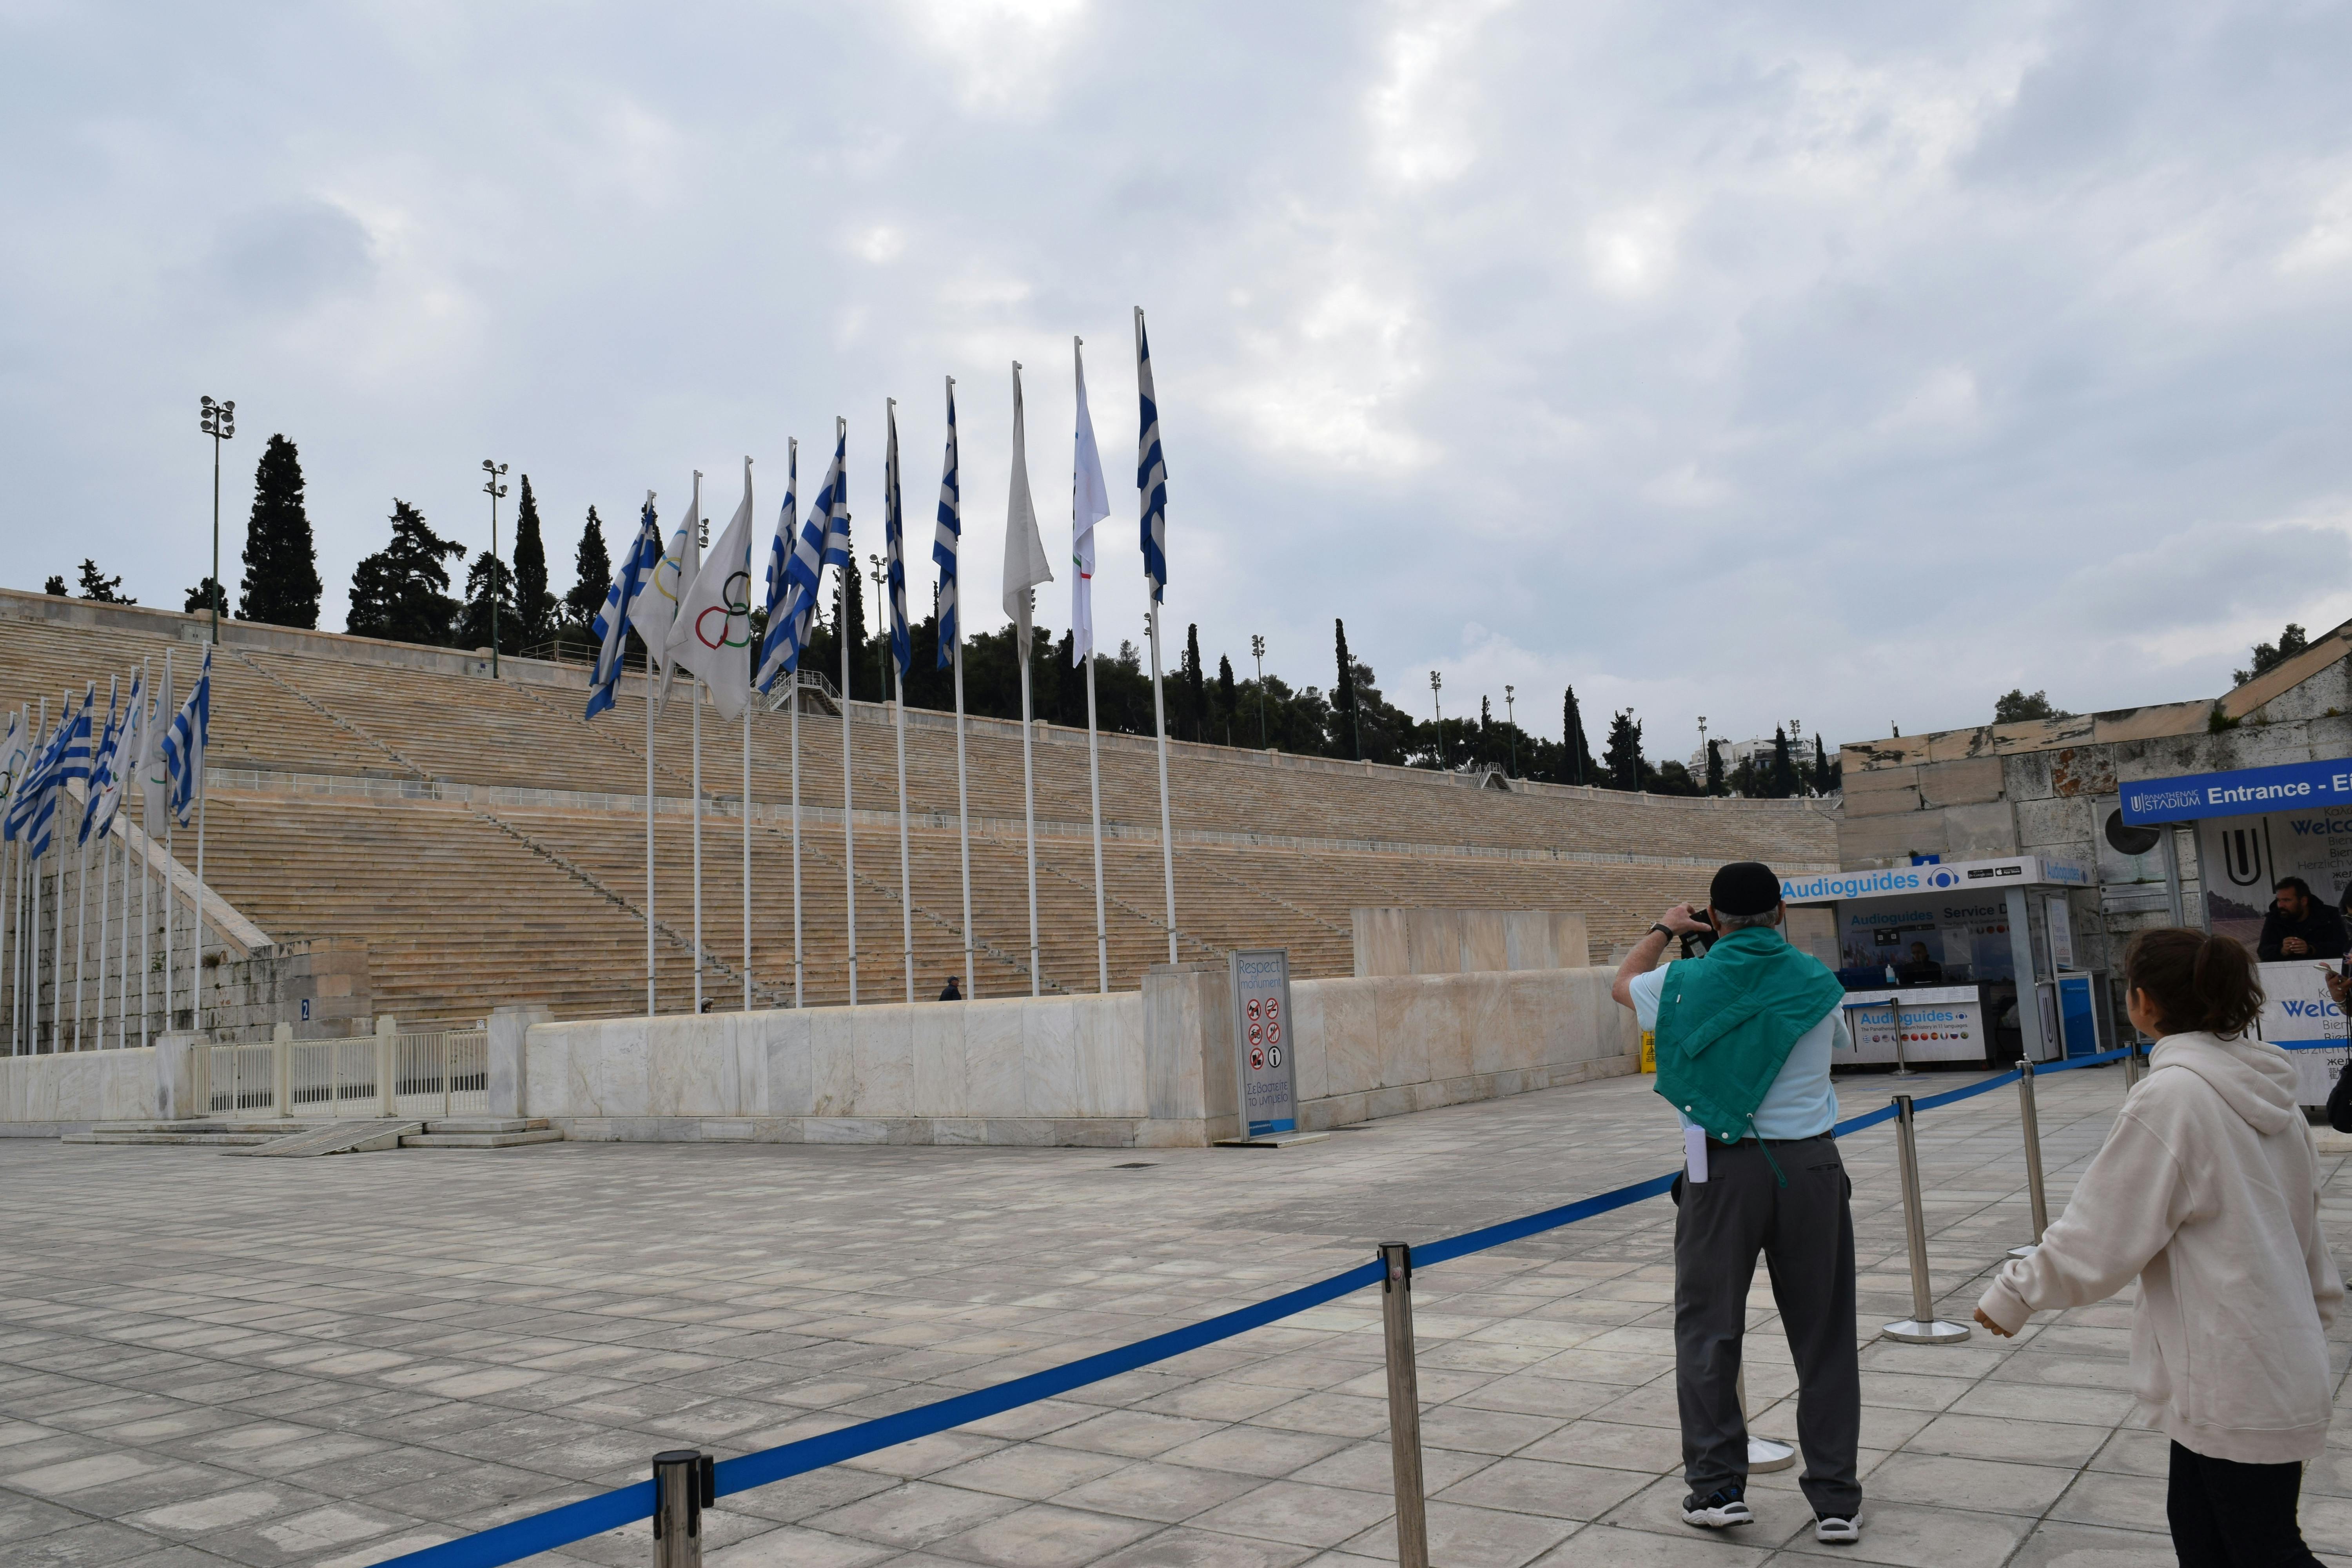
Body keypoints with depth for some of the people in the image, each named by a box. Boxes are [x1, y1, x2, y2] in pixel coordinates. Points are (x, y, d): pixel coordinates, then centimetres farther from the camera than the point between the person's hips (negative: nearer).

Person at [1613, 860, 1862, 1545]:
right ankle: (1836, 1499, 15)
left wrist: (1663, 930, 31)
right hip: (1810, 1165, 2)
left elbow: (1622, 986, 16)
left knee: (1708, 1328, 10)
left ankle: (1718, 1485, 13)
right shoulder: (1818, 982, -1)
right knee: (1823, 1334, 10)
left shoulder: (1686, 982, -5)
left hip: (1722, 1167, -1)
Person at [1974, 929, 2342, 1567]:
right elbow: (2304, 1219, 14)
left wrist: (2014, 1293, -4)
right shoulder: (2262, 1085, 5)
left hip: (2234, 1387, -9)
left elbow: (2100, 1237, -17)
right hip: (2282, 1363, 9)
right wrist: (2316, 1309, 25)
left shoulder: (2170, 1097, -20)